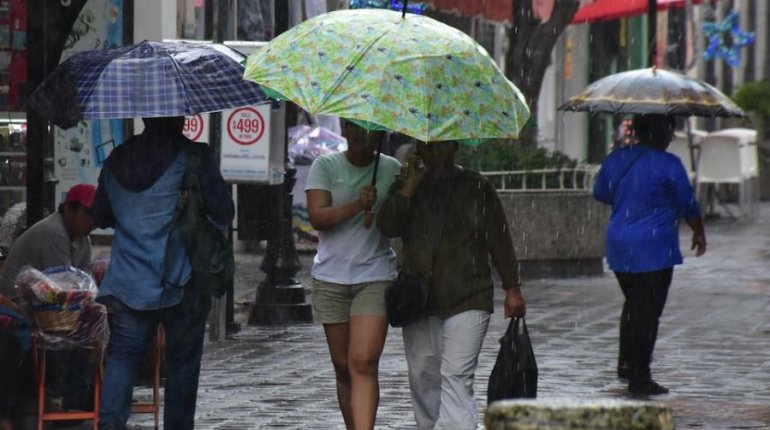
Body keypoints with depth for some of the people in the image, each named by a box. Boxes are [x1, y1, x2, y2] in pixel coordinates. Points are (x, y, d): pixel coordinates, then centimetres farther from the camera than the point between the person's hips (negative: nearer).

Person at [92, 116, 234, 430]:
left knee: (122, 353, 2)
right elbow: (223, 212, -6)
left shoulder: (117, 160, 7)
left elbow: (100, 218, 17)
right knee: (182, 360, 7)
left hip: (128, 282, 3)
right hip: (181, 282, -3)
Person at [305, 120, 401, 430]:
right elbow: (317, 217, -9)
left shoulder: (392, 170, 5)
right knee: (343, 367, 9)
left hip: (375, 277, -1)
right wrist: (357, 205, -21)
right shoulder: (325, 166, 3)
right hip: (331, 279, 2)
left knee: (364, 363, -15)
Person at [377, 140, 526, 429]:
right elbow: (387, 227, -5)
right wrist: (410, 186, -9)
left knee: (456, 376, -15)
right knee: (423, 377, 8)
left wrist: (512, 288, 1)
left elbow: (499, 239, 6)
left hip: (467, 299, -3)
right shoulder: (407, 186, 11)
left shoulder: (477, 188, 6)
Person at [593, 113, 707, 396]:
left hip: (619, 247, 6)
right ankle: (639, 378, 0)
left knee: (633, 304, 23)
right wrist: (699, 232, 13)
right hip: (654, 249, -6)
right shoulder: (667, 165, -12)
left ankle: (626, 363, 26)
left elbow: (600, 193, 20)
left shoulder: (615, 159, 5)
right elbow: (688, 205, -4)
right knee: (648, 312, -1)